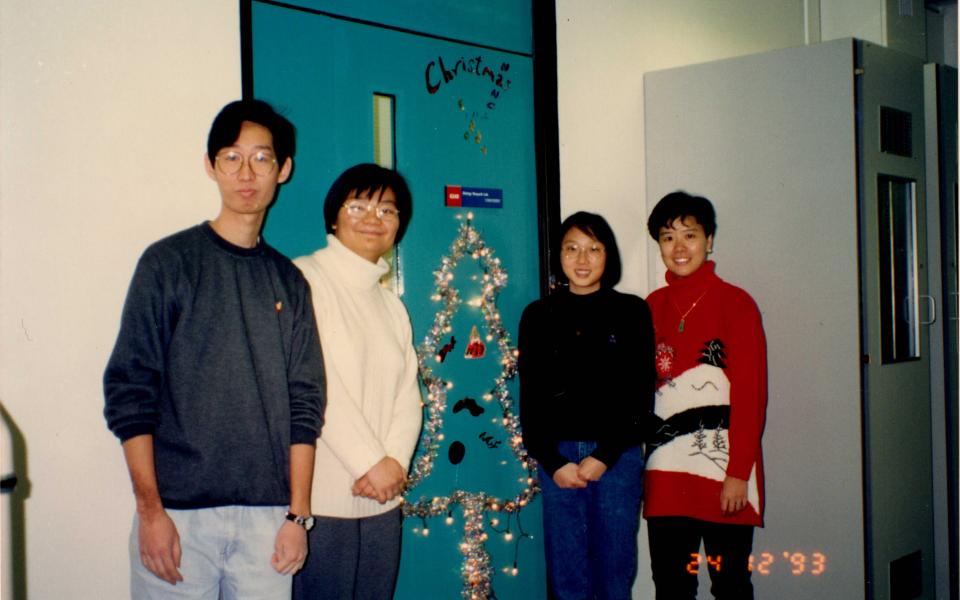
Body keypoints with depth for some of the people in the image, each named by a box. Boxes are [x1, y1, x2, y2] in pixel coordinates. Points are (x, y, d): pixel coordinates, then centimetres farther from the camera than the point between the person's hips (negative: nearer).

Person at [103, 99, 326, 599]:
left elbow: (304, 405, 9)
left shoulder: (289, 282, 9)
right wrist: (150, 511, -9)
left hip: (267, 515, 3)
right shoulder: (169, 262, -1)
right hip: (177, 512, -3)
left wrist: (298, 514, 4)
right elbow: (128, 390, -4)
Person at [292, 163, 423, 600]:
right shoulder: (304, 280, -5)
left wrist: (395, 459, -8)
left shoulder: (392, 306, 18)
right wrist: (370, 463, -13)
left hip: (382, 499, 7)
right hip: (321, 498, -6)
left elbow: (408, 396, 10)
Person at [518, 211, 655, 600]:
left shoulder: (632, 312, 3)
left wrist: (603, 457, -9)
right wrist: (552, 462, -5)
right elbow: (530, 398, 6)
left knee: (615, 566, 5)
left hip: (617, 454, -1)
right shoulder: (538, 316, 7)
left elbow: (640, 394, 0)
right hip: (557, 457, 1)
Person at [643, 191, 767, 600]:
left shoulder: (735, 303, -4)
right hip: (665, 474, 4)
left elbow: (750, 394, -8)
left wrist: (739, 473, -13)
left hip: (723, 473, -4)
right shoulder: (652, 307, 10)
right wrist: (640, 463, 4)